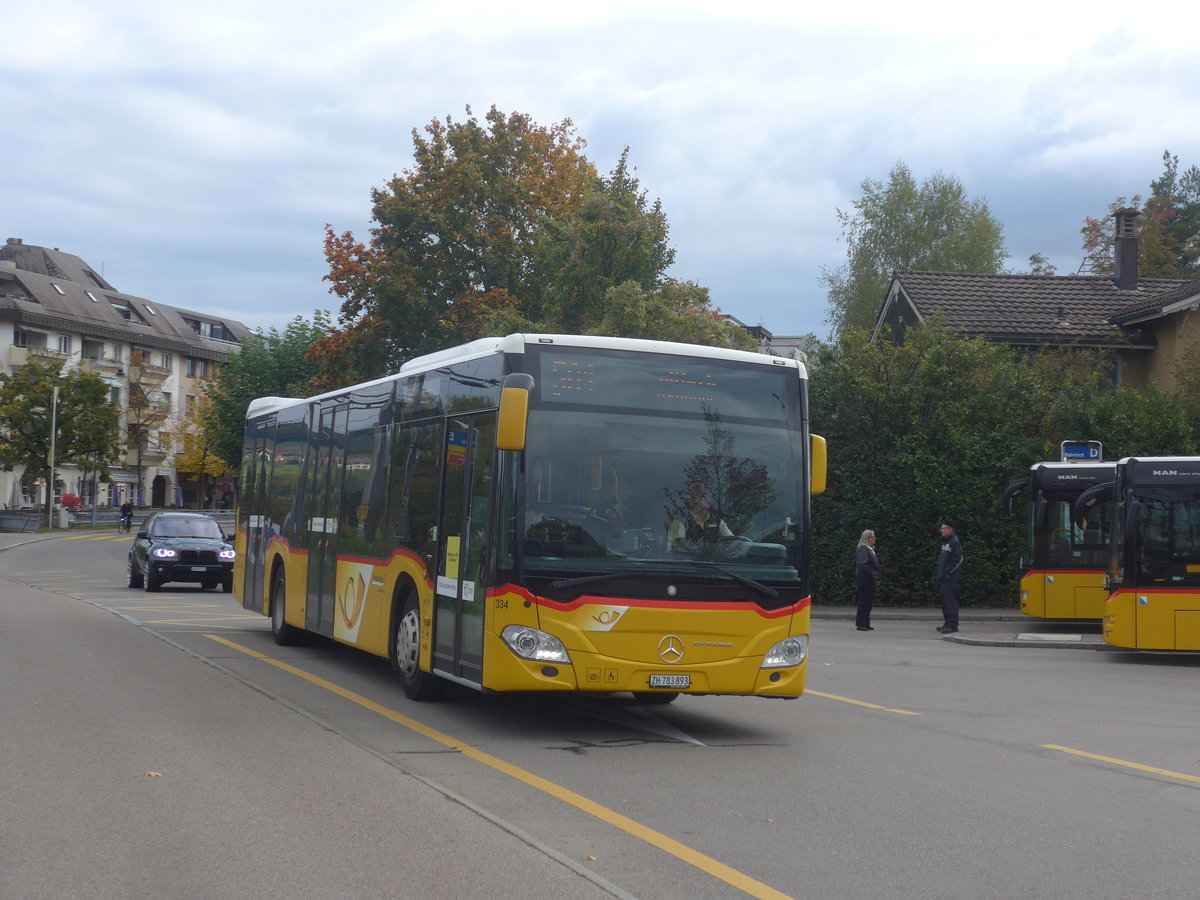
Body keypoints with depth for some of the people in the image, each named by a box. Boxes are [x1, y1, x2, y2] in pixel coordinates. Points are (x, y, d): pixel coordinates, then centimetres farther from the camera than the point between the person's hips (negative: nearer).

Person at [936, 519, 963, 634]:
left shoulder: (954, 542, -11)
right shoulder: (945, 541, 20)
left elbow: (958, 559, -18)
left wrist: (947, 571, -17)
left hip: (950, 578, -10)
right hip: (943, 577, 10)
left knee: (950, 602, -10)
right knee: (945, 602, 13)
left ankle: (953, 626, -9)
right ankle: (948, 624, 19)